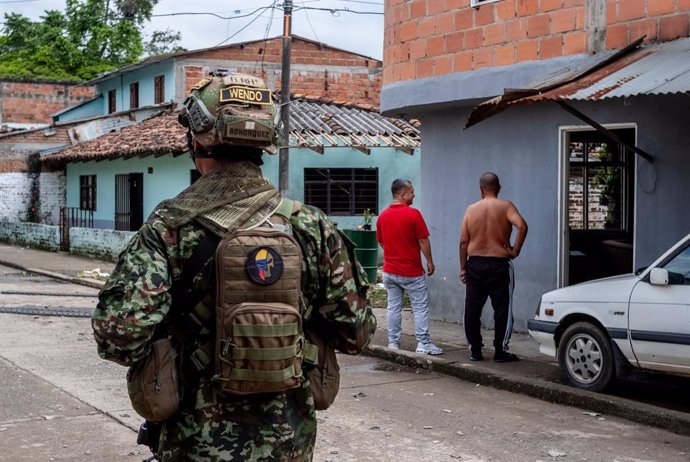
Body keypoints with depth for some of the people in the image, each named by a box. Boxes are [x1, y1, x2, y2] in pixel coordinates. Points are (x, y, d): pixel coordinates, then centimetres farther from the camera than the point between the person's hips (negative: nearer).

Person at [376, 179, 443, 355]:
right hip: (412, 271, -5)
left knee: (394, 307, 10)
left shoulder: (382, 216, 3)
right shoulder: (413, 214, -14)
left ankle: (393, 343, 12)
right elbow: (423, 241, -12)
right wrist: (430, 262, -1)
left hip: (390, 270, 5)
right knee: (420, 307, 2)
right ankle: (423, 344, 1)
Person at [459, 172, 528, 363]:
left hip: (474, 264, 3)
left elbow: (463, 241, 2)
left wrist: (463, 267, 9)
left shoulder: (471, 209, 4)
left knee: (472, 310, 10)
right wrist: (515, 250, -10)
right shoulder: (506, 206, -4)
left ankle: (475, 350, 13)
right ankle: (500, 351, 5)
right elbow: (522, 226, -22)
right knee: (502, 309, 5)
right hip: (498, 264, -3)